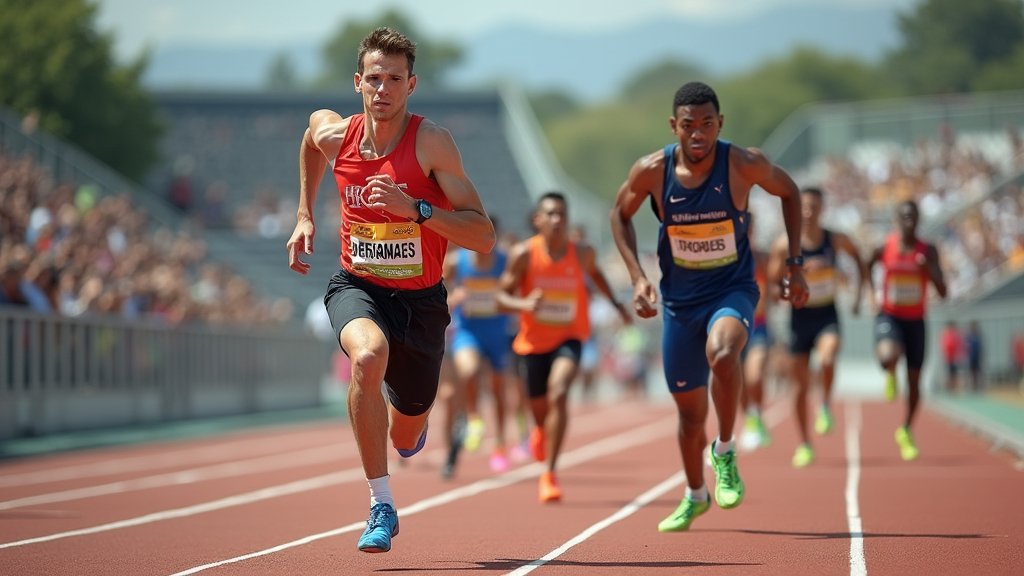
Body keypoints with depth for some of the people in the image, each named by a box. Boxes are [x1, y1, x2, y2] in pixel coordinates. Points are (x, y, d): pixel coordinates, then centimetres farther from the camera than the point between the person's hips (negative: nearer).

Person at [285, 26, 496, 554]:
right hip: (357, 286, 0)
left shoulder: (431, 142, -18)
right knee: (367, 355, -37)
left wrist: (415, 208, -34)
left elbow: (484, 236, -20)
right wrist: (304, 216, 17)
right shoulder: (334, 135, -8)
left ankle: (412, 418, 55)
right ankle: (381, 507, -28)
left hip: (420, 297, 0)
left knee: (406, 440, 13)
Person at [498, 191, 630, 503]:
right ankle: (540, 432, 56)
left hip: (569, 337, -1)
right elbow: (502, 297, -11)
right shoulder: (524, 254, -14)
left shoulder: (582, 254, -9)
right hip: (535, 340, 1)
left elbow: (595, 272, 16)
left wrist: (614, 302, 10)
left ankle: (549, 474, -25)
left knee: (558, 393, -28)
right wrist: (524, 304, -31)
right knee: (540, 412, 14)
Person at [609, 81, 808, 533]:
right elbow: (621, 214, 6)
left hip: (733, 291, -2)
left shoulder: (744, 165, -16)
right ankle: (694, 496, 38)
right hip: (680, 301, 2)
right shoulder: (651, 171, -14)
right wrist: (637, 276, -5)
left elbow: (789, 192, 3)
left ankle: (725, 452, -12)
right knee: (690, 412, 11)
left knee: (722, 353, -36)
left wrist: (794, 265, 1)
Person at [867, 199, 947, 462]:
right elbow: (866, 267, 14)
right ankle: (891, 375, 5)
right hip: (889, 316, -2)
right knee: (888, 357, -35)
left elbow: (942, 292, -8)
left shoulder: (928, 251, -5)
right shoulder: (884, 248, -8)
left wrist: (928, 269, -25)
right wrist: (872, 292, 0)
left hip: (916, 320, 2)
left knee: (914, 381, 9)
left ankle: (906, 431, 32)